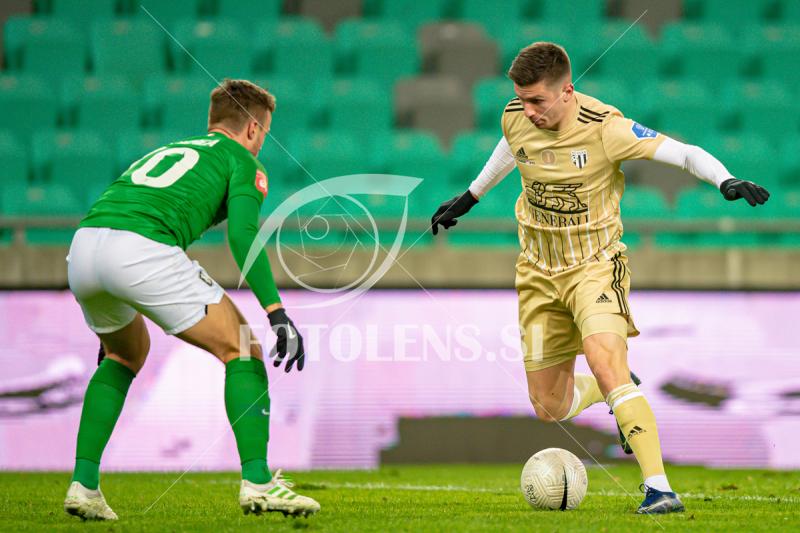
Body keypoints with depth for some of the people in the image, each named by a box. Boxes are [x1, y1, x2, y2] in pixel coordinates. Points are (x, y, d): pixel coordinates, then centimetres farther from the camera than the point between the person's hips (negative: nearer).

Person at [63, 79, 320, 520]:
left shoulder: (164, 151, 37)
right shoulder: (242, 161, 17)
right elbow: (242, 234, -3)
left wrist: (111, 323, 46)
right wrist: (276, 311, -7)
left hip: (83, 246, 7)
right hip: (144, 250, -7)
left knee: (125, 356, 32)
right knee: (242, 350, 8)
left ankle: (83, 482, 22)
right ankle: (257, 482, -2)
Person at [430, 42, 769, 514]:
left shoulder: (603, 127, -21)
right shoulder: (516, 119, -6)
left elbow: (684, 153, -20)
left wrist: (726, 182, -39)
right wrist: (470, 197, 31)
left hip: (595, 263, -5)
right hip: (539, 270, 5)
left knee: (605, 361, -31)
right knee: (549, 408, 6)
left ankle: (659, 488, -32)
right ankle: (622, 389, 39)